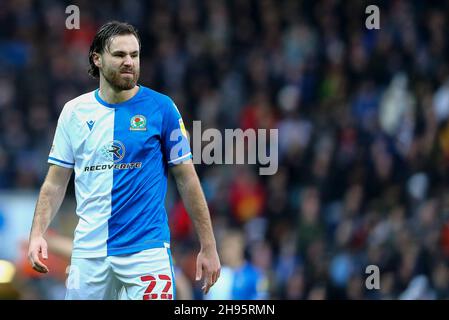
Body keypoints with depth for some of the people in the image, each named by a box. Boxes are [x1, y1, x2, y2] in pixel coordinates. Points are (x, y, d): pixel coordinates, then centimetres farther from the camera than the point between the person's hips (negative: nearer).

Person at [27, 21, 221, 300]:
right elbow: (55, 183, 10)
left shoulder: (161, 108, -1)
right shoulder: (74, 112, 6)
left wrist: (209, 247, 0)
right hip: (89, 253, 2)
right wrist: (37, 233, -4)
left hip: (147, 250, -2)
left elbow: (187, 179, 2)